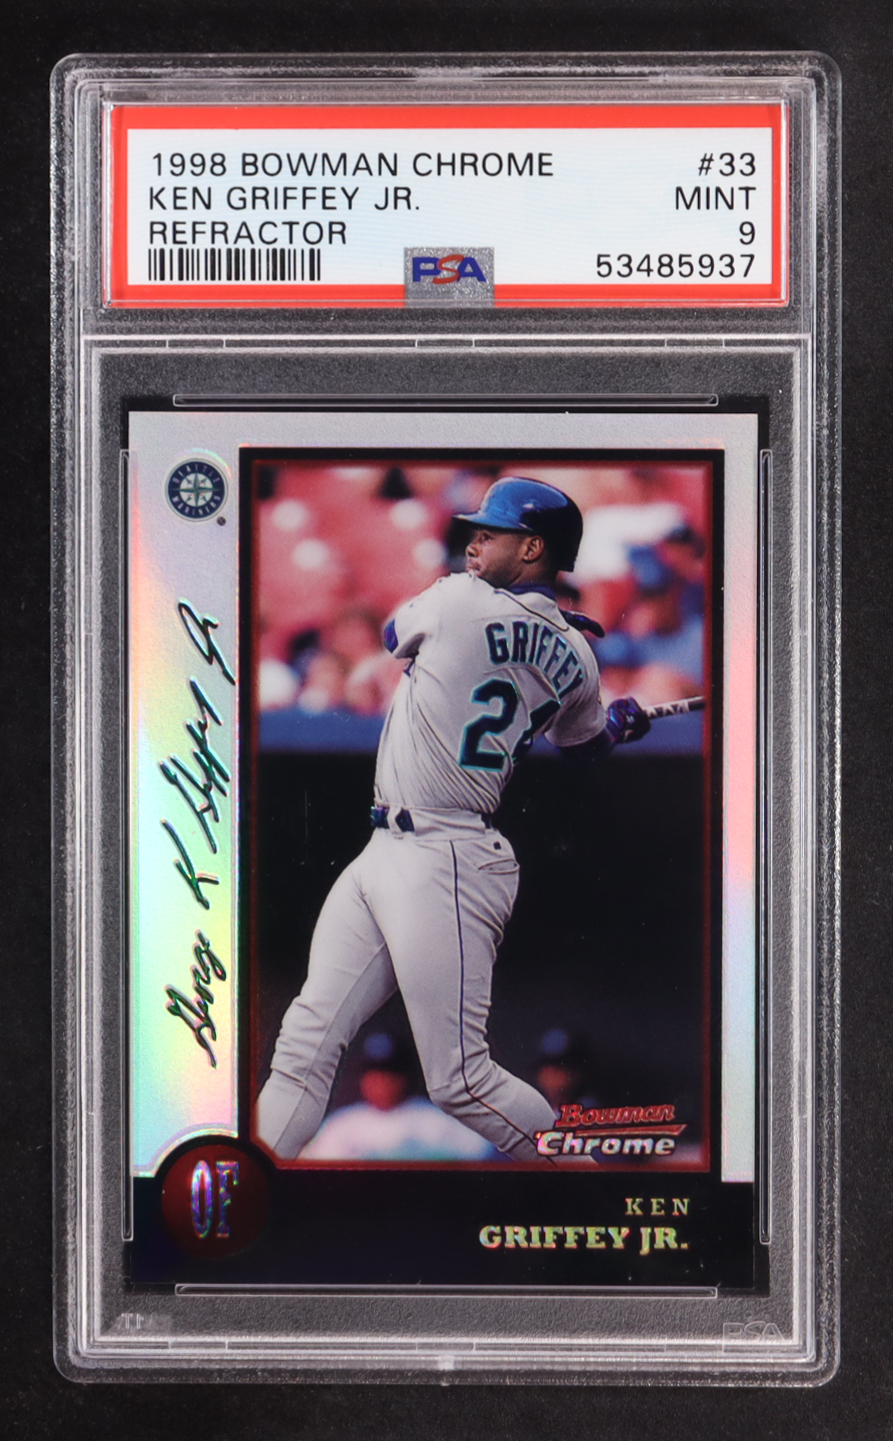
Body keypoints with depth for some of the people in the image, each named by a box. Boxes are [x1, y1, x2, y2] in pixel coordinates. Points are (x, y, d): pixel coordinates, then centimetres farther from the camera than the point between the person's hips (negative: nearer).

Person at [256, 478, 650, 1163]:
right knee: (305, 1047, 5)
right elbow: (589, 740, 27)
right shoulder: (576, 658, 10)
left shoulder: (460, 599, -9)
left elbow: (394, 635, 12)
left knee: (461, 1082, -7)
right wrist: (623, 718, 48)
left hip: (443, 868, -9)